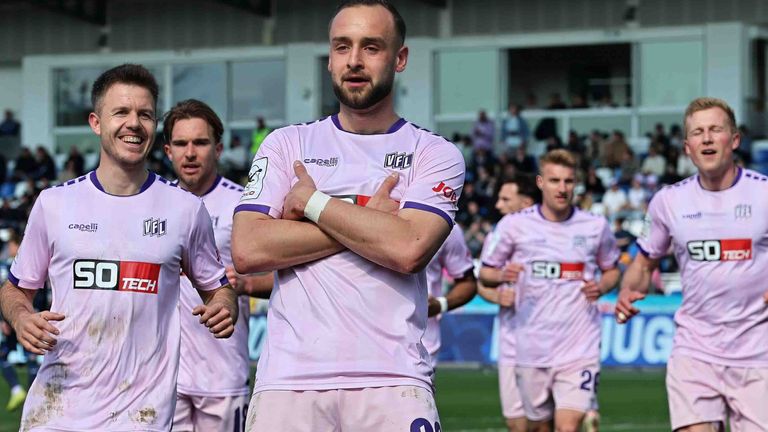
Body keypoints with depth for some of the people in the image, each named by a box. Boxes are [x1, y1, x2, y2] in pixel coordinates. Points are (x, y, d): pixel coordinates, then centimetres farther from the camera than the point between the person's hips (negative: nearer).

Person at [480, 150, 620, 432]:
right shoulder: (514, 225, 0)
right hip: (532, 351, 1)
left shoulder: (596, 226, 3)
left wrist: (602, 286, -4)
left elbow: (612, 270, 19)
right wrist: (501, 275, -16)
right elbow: (485, 274, 7)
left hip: (579, 348, -1)